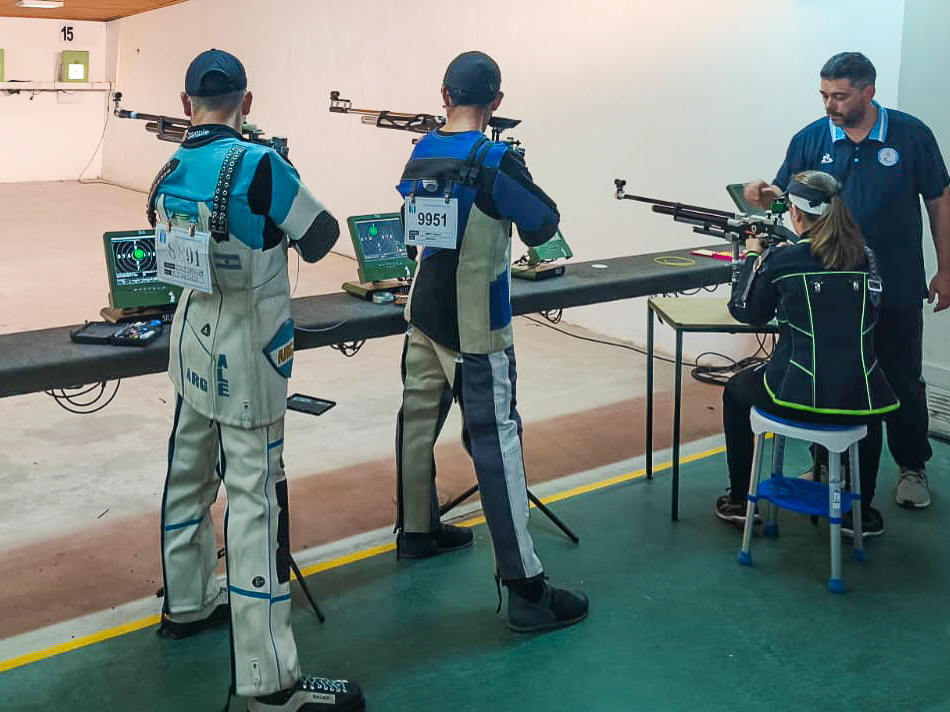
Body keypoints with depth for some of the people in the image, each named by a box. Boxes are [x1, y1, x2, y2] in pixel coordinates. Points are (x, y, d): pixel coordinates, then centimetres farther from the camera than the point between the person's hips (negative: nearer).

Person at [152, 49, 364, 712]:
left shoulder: (171, 171, 3)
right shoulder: (258, 163, -18)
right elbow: (320, 237, -10)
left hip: (194, 342, 8)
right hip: (246, 354, -8)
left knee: (189, 470, 20)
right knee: (256, 496, -7)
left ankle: (186, 601, 39)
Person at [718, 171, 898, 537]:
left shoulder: (780, 260, -4)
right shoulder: (865, 257, 5)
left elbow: (744, 311, 11)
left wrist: (753, 256, 26)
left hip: (797, 397, -3)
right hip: (860, 401, 3)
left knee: (735, 391, 30)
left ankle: (739, 501, 33)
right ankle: (860, 512, 39)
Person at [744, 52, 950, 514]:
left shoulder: (910, 135, -6)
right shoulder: (810, 139, -2)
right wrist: (763, 193, -21)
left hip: (897, 289, -1)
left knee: (902, 380, 10)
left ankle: (912, 466, 28)